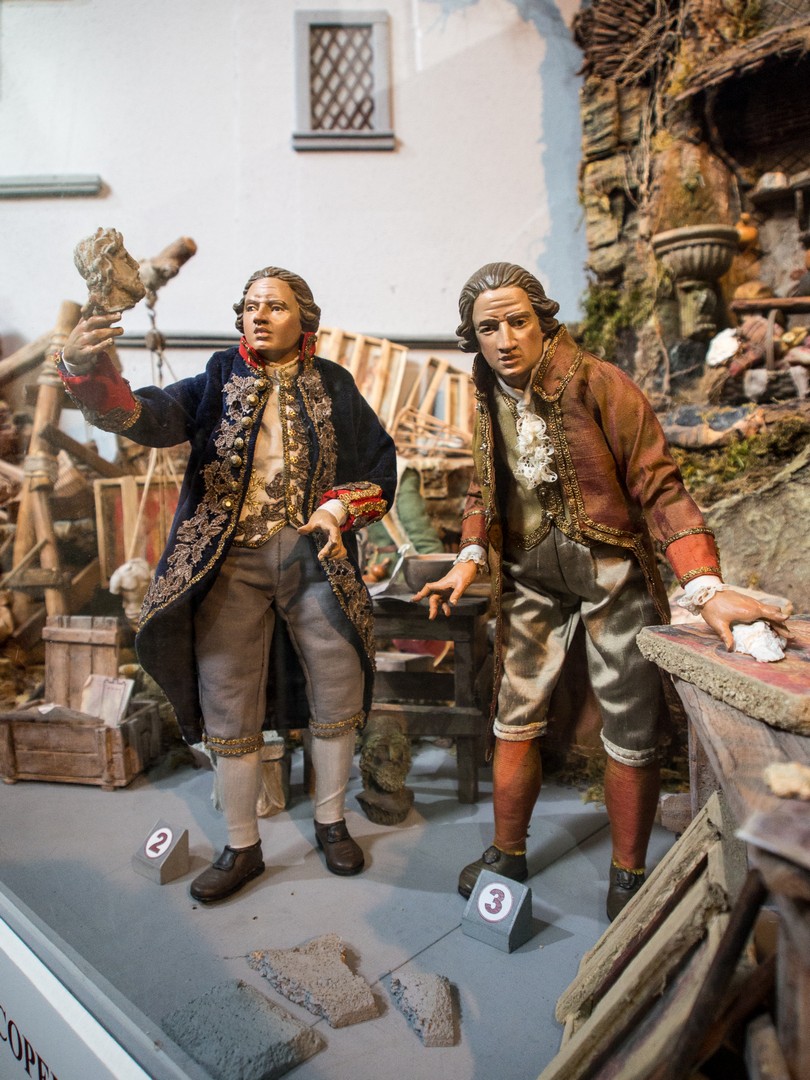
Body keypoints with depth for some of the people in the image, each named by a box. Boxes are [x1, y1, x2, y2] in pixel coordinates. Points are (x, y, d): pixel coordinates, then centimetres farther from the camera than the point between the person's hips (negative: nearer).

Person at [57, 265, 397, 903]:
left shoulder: (334, 386, 6)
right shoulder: (219, 381, 4)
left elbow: (380, 462, 4)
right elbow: (151, 415, -13)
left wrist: (340, 509, -14)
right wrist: (86, 371, -31)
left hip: (315, 557, 1)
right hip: (230, 561, 0)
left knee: (339, 695, 7)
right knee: (228, 708, 6)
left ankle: (332, 822, 32)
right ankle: (243, 847, 26)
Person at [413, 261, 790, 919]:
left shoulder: (598, 385, -13)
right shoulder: (490, 398, 5)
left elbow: (660, 487, -15)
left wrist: (706, 588, -25)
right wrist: (470, 557, 1)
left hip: (610, 567, -4)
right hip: (530, 574, 4)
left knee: (633, 734, 3)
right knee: (516, 718, 8)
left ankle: (628, 878, 25)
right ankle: (508, 856, 29)